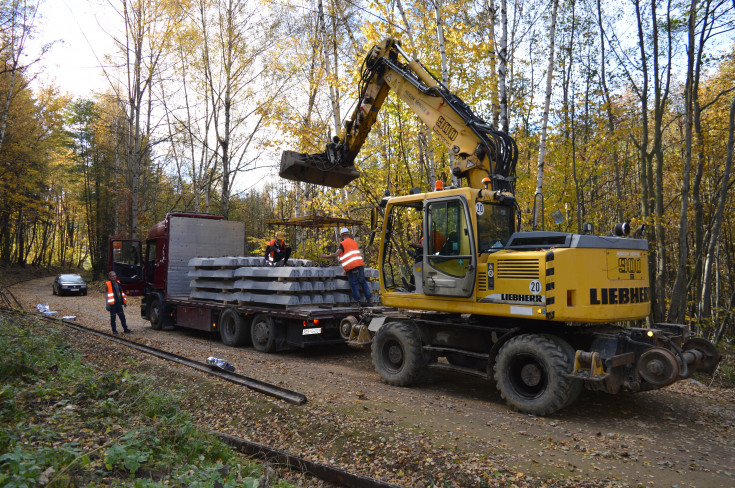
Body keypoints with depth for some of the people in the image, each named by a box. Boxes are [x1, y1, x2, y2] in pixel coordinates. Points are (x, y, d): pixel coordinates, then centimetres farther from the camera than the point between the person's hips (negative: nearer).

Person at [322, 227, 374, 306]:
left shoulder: (343, 244, -3)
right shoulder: (354, 242, 19)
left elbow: (336, 254, -11)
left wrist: (326, 256, 4)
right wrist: (342, 261, 38)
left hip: (351, 267, -6)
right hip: (360, 264, 6)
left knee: (354, 284, 1)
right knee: (363, 281, 12)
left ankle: (356, 300, 3)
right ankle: (369, 298, 12)